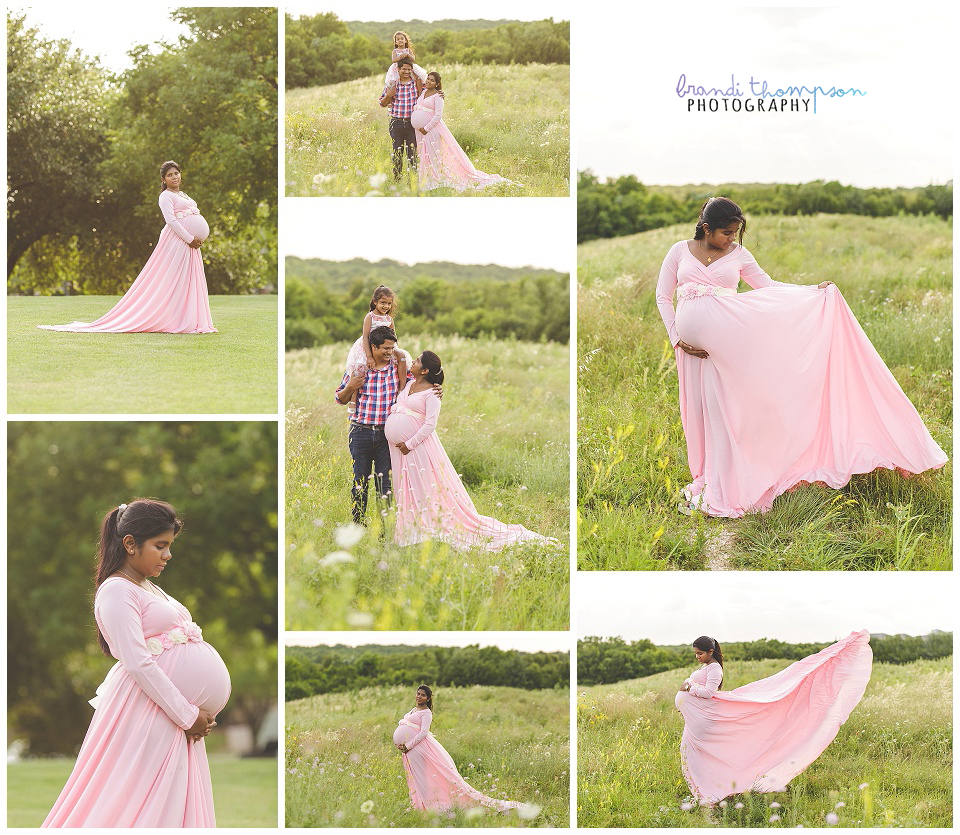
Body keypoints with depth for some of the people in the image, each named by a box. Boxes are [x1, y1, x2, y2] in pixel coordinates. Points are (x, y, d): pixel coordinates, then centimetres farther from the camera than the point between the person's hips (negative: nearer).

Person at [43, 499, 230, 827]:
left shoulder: (150, 588, 18)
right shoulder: (116, 590, -11)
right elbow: (138, 663, -19)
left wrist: (198, 713, 5)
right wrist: (187, 715, -18)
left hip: (178, 709, 9)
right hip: (145, 710, -9)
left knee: (172, 805, 9)